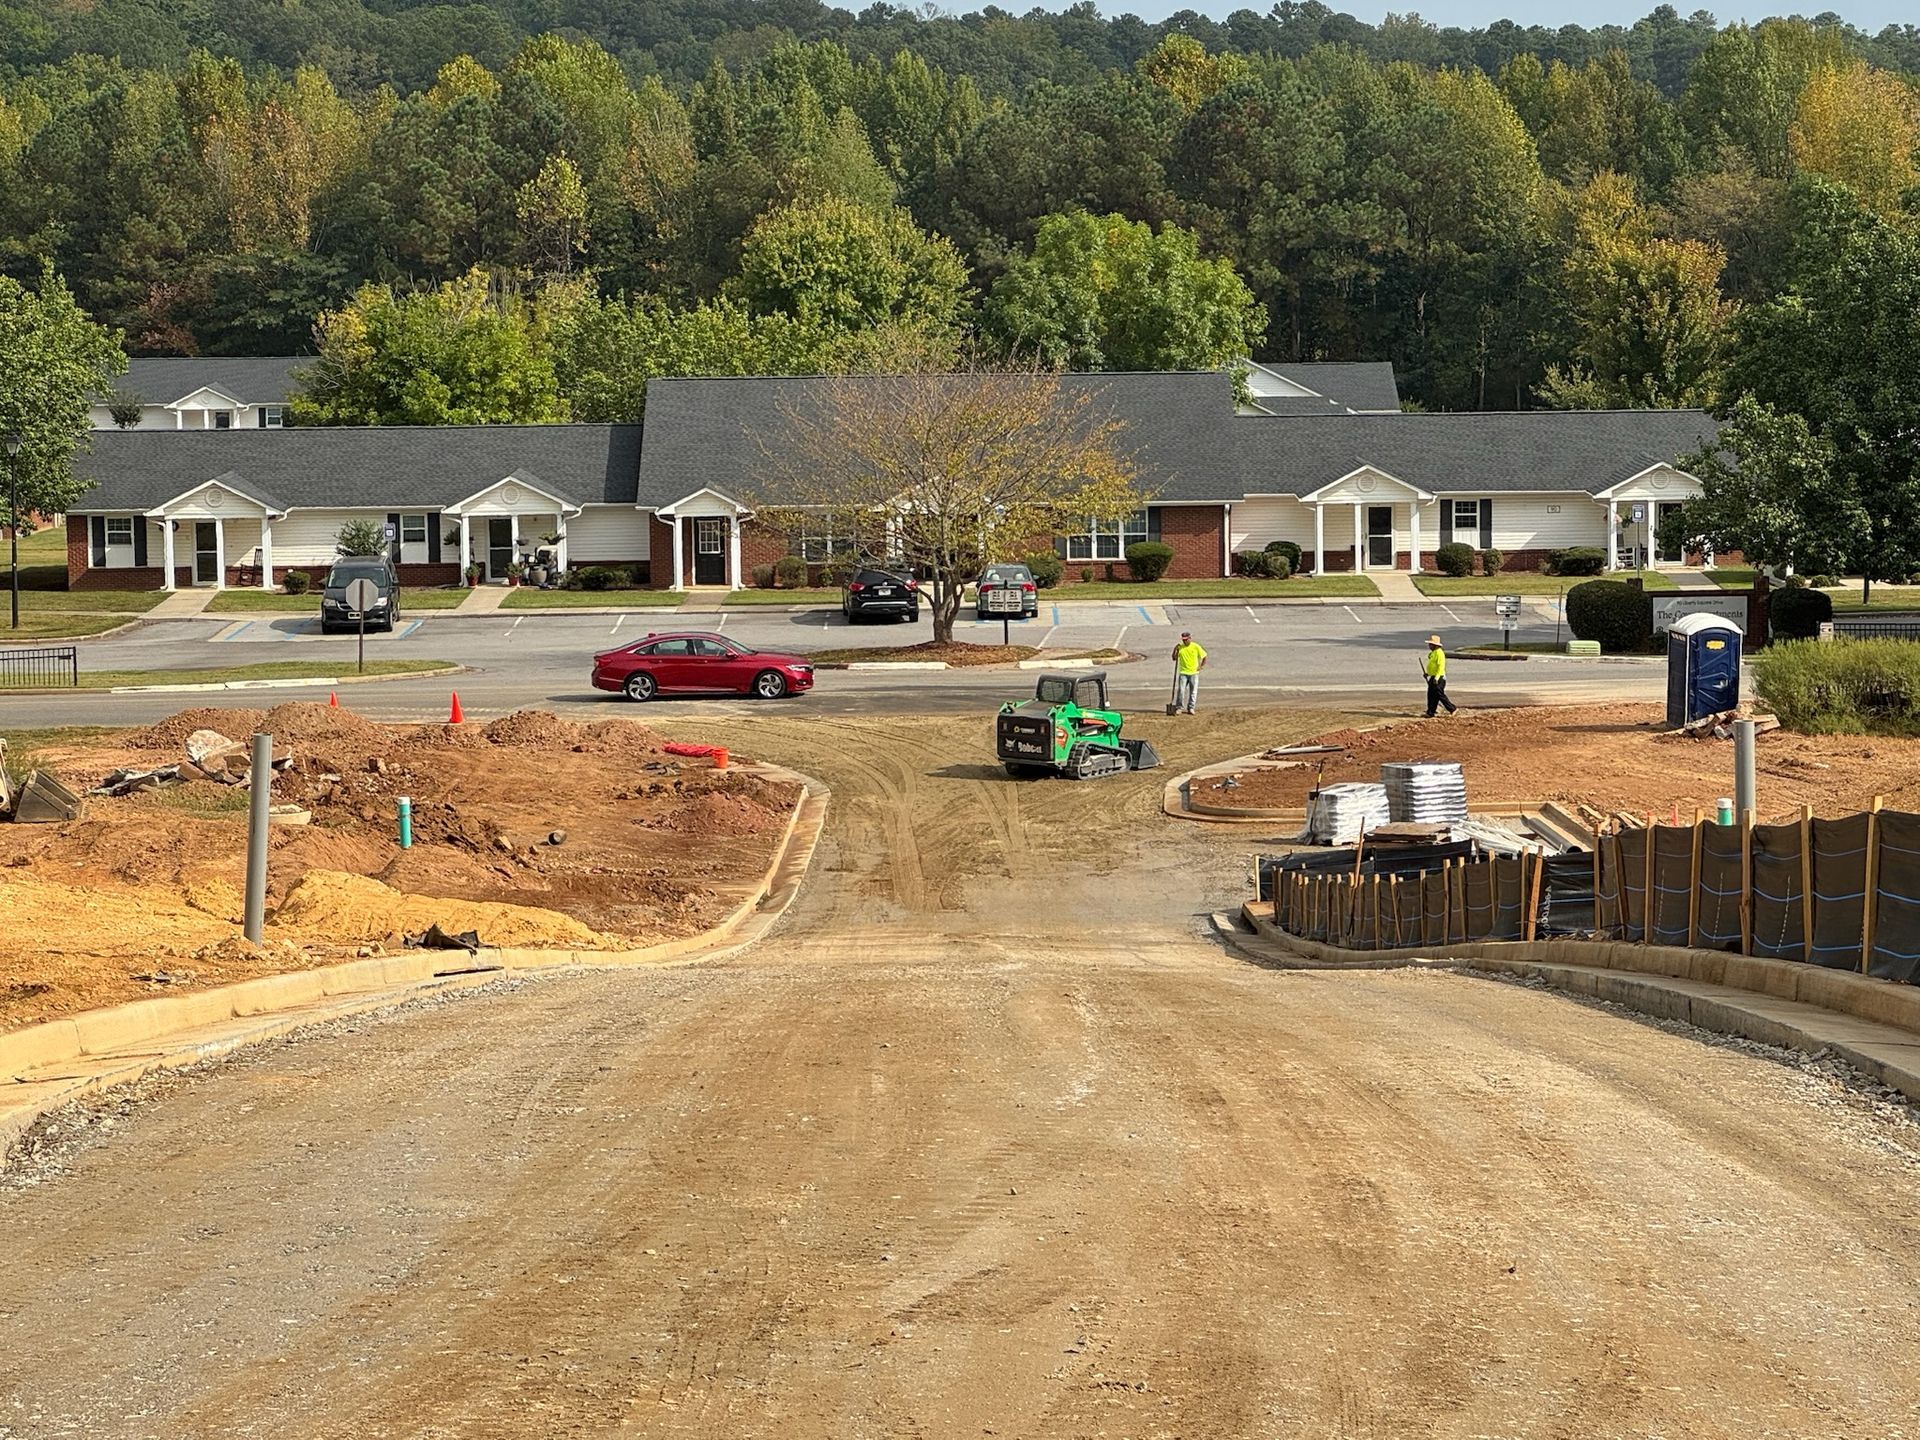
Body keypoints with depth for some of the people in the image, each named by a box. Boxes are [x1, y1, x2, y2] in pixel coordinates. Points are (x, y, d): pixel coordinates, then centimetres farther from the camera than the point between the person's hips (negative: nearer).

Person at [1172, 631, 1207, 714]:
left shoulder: (1196, 647, -2)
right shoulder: (1180, 647, 3)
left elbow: (1204, 656, 7)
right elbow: (1174, 658, 4)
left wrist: (1202, 666, -2)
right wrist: (1175, 649, -8)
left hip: (1194, 673, 0)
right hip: (1183, 673, 1)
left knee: (1193, 691, 2)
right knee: (1181, 691, -7)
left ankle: (1191, 708, 11)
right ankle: (1179, 707, -1)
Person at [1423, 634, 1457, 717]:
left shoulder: (1439, 653, -17)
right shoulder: (1433, 653, 16)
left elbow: (1441, 666, -23)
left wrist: (1436, 677, -28)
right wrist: (1428, 673, 18)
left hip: (1439, 678, -10)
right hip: (1433, 677, 10)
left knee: (1439, 694, -7)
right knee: (1431, 695, 8)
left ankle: (1452, 709, 2)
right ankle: (1430, 713, 11)